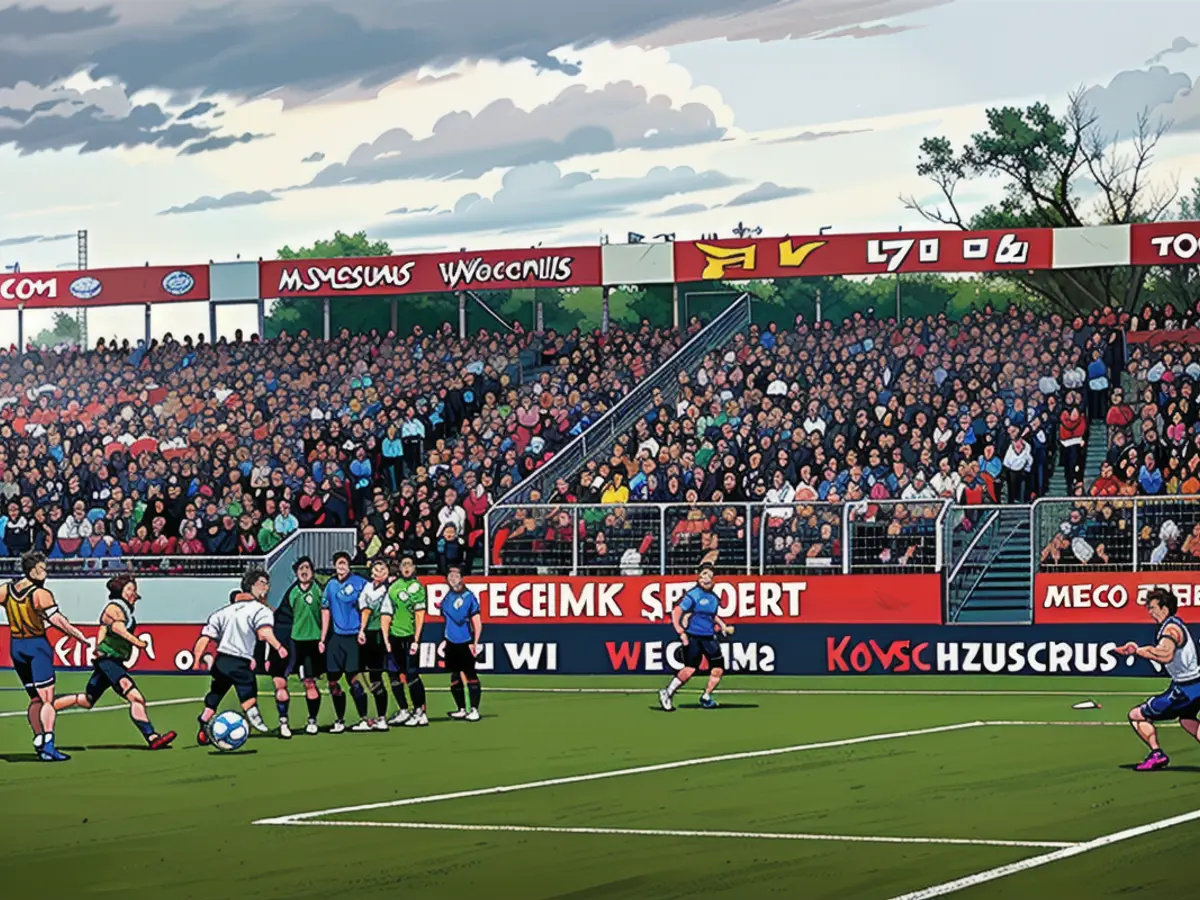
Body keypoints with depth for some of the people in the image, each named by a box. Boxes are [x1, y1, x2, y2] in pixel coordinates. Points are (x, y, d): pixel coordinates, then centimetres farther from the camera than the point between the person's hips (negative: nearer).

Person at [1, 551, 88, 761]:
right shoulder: (40, 594, -16)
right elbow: (57, 620, -22)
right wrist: (79, 636, -19)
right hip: (36, 645, -6)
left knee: (35, 698, 16)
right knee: (47, 699, -6)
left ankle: (38, 742, 12)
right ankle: (48, 745, -16)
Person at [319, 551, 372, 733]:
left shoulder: (359, 583, -4)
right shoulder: (331, 585, 12)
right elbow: (326, 612, 16)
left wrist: (363, 631, -12)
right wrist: (323, 639, 14)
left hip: (353, 636, -6)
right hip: (336, 637, 6)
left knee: (352, 678, -11)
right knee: (333, 680, 5)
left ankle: (364, 720, -7)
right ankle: (339, 721, 15)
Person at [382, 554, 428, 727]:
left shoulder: (417, 587, -5)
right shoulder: (394, 586, 12)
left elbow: (420, 615, -8)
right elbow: (387, 615, 16)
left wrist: (416, 639, -13)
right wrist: (386, 637, 10)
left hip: (410, 636, -6)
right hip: (395, 635, 6)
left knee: (411, 675, -8)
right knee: (394, 675, 8)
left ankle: (420, 712, -2)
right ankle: (404, 711, 18)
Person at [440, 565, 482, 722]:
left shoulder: (469, 596, -5)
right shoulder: (447, 598, 10)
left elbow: (477, 623, -6)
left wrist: (475, 643, -14)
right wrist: (445, 640, 14)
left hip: (466, 643, -6)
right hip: (451, 643, 6)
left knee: (470, 676, -4)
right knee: (454, 678, 7)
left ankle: (474, 710, -2)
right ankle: (462, 710, 15)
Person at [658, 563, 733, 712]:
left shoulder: (714, 598, 11)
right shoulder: (693, 596, -9)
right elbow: (675, 613, -10)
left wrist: (723, 627, 14)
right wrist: (681, 633, -17)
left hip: (709, 638, 6)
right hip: (693, 638, -6)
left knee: (718, 668, -1)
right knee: (690, 669, -14)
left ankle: (706, 698, 17)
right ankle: (667, 694, 3)